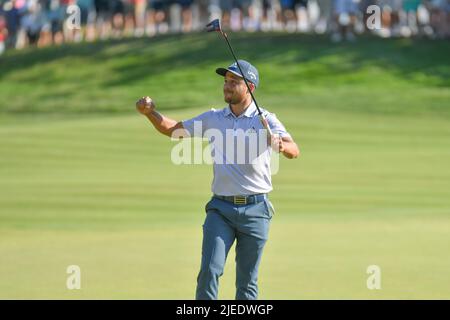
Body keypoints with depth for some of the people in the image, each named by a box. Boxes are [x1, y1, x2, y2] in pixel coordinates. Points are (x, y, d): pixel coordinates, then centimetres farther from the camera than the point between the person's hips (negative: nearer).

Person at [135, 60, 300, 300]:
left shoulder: (265, 120, -3)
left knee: (247, 281, 4)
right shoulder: (213, 119, 9)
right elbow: (171, 129, 16)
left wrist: (281, 145, -42)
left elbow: (294, 151, -18)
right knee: (210, 269, -12)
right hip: (221, 208, 2)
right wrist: (150, 112, -3)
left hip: (255, 209, -2)